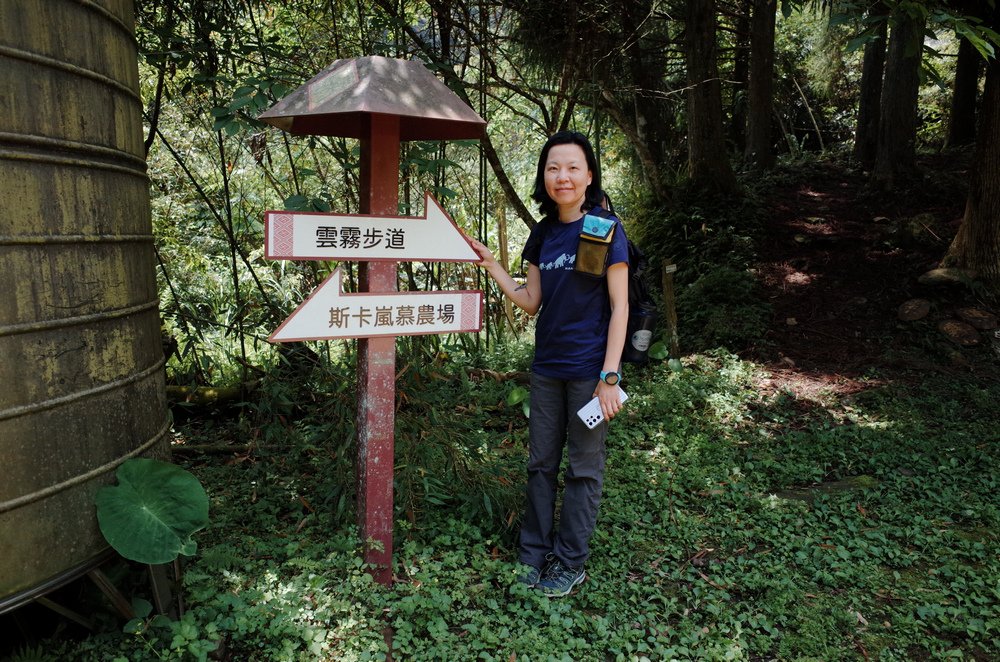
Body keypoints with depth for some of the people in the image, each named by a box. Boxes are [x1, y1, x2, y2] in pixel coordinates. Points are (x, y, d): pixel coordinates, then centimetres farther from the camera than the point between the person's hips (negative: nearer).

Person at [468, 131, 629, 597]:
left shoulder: (606, 229, -9)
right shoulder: (543, 234, 8)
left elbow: (619, 306, -11)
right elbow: (531, 302, 10)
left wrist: (609, 376, -16)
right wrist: (491, 266, -1)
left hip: (589, 369, -6)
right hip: (547, 367, 6)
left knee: (583, 467, 7)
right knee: (541, 463, 14)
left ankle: (570, 562, 22)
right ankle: (534, 554, 29)